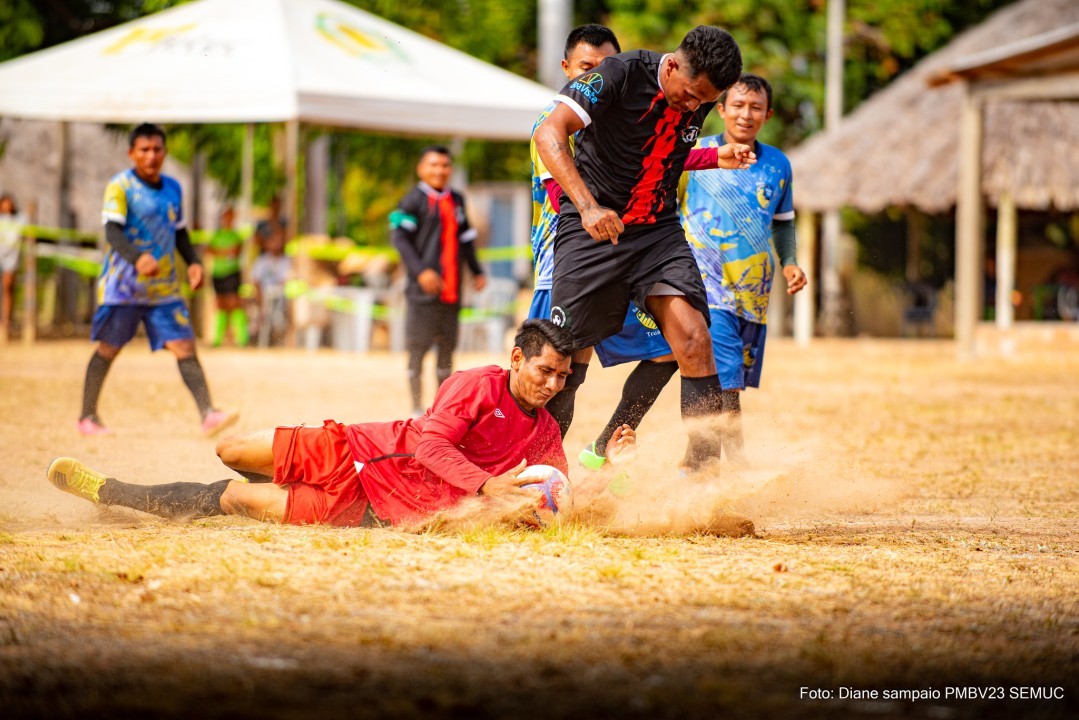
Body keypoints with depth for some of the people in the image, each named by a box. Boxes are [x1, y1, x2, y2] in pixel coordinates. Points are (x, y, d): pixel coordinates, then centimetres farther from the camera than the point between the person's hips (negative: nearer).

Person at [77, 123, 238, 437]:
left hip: (165, 288, 5)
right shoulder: (120, 186, -9)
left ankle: (208, 415, -15)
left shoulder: (173, 188, 11)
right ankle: (87, 417, 19)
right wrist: (137, 258, -38)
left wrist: (193, 262, 5)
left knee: (185, 346, -7)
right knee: (108, 350, 5)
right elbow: (112, 230, -21)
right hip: (123, 285, -5)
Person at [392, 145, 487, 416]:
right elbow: (400, 237, -11)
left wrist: (477, 271, 18)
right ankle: (417, 409, -1)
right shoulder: (413, 200, -3)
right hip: (423, 290, -6)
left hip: (451, 289, 6)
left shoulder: (456, 200, 17)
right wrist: (420, 270, -21)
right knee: (418, 348, -5)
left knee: (447, 348, 9)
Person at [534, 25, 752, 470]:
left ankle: (704, 467, -10)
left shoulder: (701, 99, 0)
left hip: (658, 229, 4)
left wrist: (717, 159, 10)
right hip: (592, 230, -4)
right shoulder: (621, 75, -18)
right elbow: (550, 134, -28)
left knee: (693, 337, -14)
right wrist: (588, 207, -35)